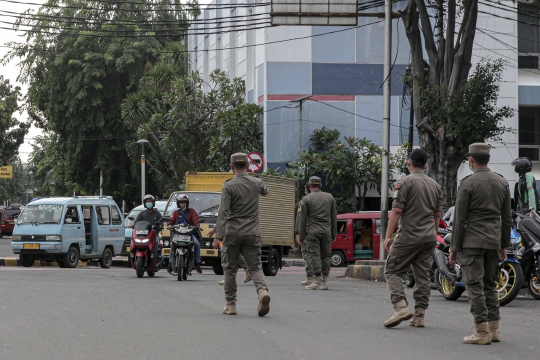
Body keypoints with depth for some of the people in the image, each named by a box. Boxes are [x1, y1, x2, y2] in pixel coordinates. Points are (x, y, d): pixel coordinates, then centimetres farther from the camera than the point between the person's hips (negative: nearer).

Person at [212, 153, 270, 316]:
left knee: (230, 269, 9)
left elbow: (224, 212, -14)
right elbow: (265, 191, 29)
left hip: (233, 233, -3)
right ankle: (262, 290, -23)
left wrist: (218, 236, -15)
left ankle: (230, 304, 12)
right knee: (255, 267, 5)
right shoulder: (257, 183, 3)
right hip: (252, 233, 3)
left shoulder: (229, 186, -9)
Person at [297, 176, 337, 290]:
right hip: (326, 231, 4)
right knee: (325, 256, 8)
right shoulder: (330, 197, 9)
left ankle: (317, 281, -9)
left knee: (315, 255, -4)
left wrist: (301, 236, 1)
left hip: (313, 231, -4)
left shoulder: (307, 199, -2)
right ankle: (325, 282, 9)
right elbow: (334, 217, 12)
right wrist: (334, 234, 17)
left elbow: (303, 220, -3)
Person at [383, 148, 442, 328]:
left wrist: (388, 236, -11)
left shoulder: (405, 182, -8)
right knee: (423, 276, 8)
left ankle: (401, 307, -18)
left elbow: (396, 211, -12)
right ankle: (419, 315, 6)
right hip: (429, 237, 6)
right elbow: (437, 214, 15)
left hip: (408, 237, -6)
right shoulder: (435, 185, 12)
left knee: (392, 271, 0)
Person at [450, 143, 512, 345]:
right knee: (490, 285, 15)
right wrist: (504, 244, 19)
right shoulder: (502, 182, 8)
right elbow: (507, 217, 11)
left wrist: (454, 248, -4)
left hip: (472, 241, -6)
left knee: (474, 285, -4)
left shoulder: (468, 183, -9)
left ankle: (482, 331, -9)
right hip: (494, 241, 6)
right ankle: (494, 329, 14)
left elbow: (460, 219, -9)